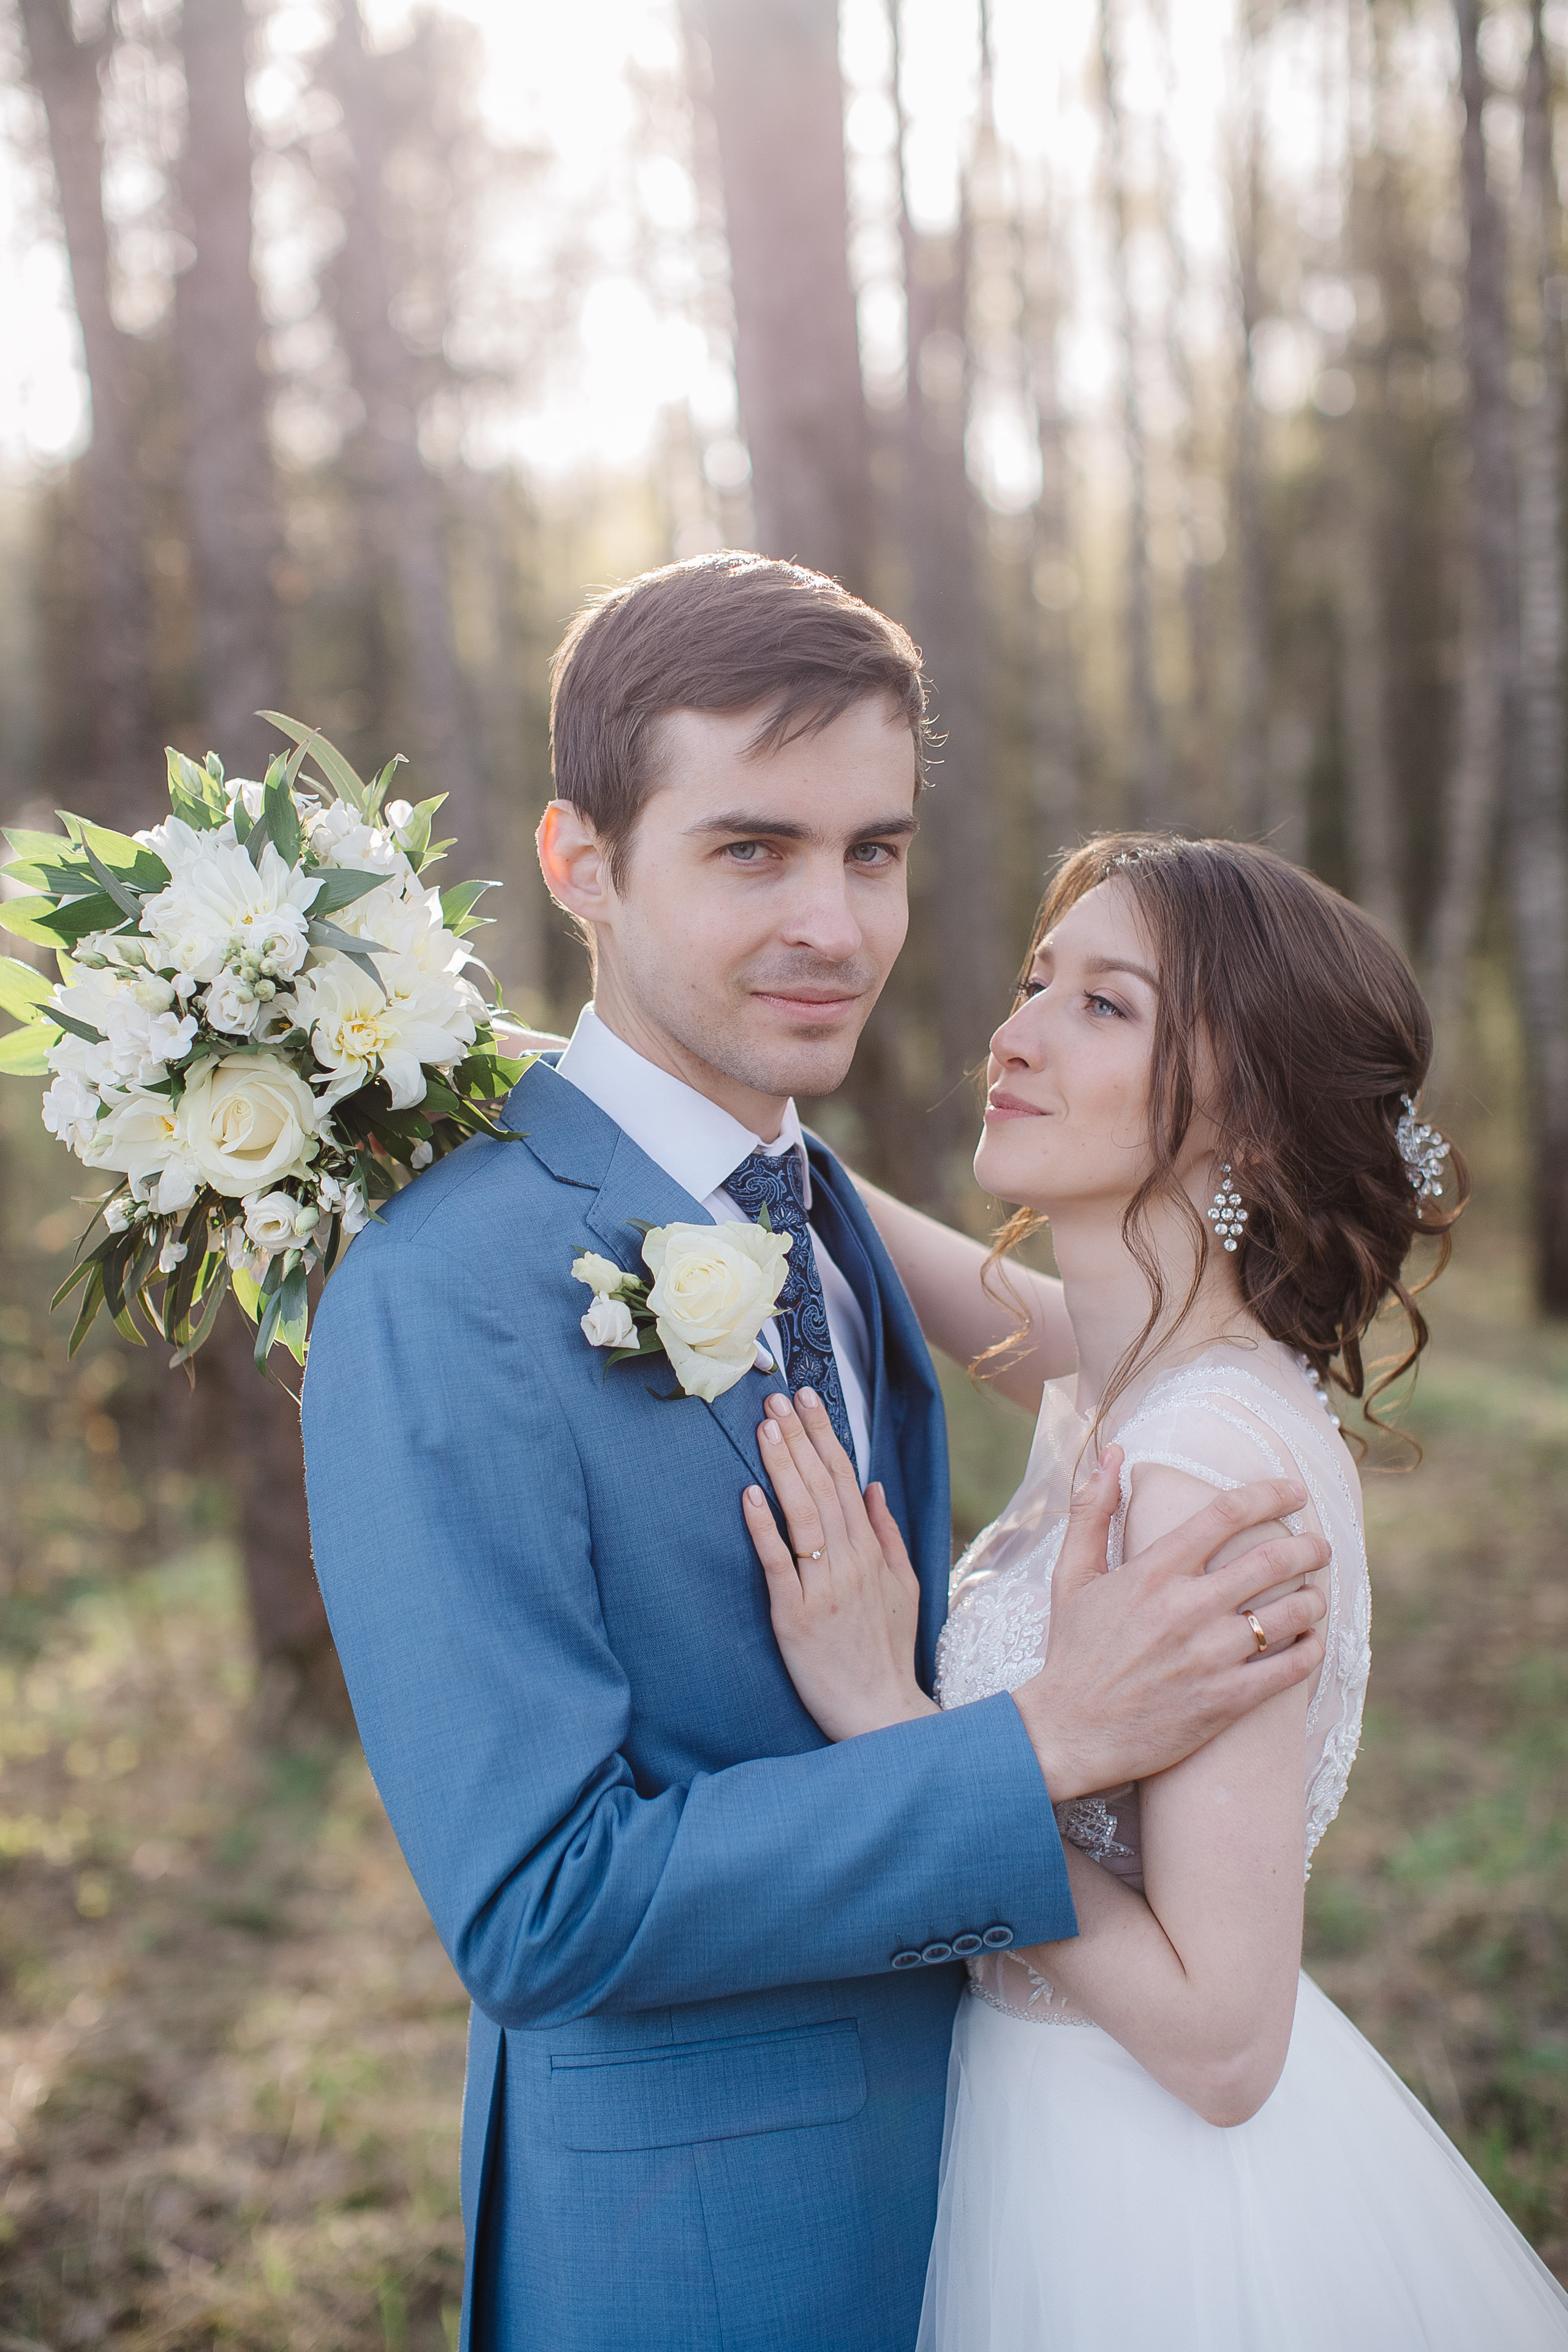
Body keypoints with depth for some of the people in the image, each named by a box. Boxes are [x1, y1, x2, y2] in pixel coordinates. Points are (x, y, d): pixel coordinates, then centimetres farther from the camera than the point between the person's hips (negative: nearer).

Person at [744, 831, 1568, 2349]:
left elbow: (1222, 2038, -26)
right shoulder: (1114, 1391, -4)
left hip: (1165, 2225, -7)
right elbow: (945, 1278, 18)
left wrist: (884, 1710, -26)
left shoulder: (1220, 1472, -28)